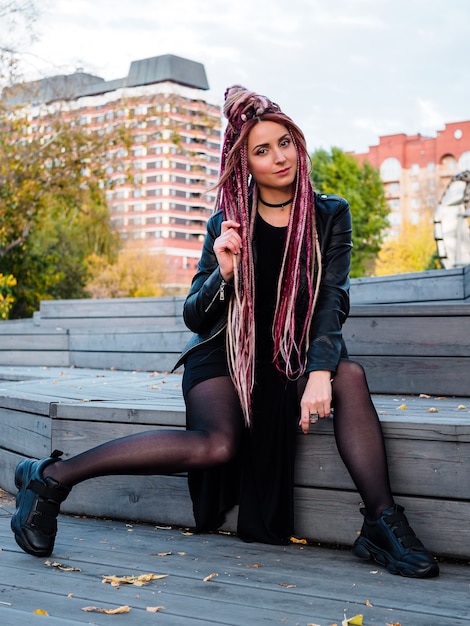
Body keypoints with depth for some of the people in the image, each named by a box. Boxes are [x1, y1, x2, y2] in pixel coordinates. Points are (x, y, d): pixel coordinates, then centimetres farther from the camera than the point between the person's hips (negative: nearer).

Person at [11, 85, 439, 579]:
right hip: (225, 354, -2)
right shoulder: (227, 224, -2)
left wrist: (319, 373, -27)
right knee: (218, 444, -31)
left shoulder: (330, 216, 1)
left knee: (350, 375, -31)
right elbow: (194, 318, 0)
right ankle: (51, 477, -23)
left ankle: (381, 524, -30)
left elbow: (332, 299, -11)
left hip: (292, 359, 2)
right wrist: (223, 273, -21)